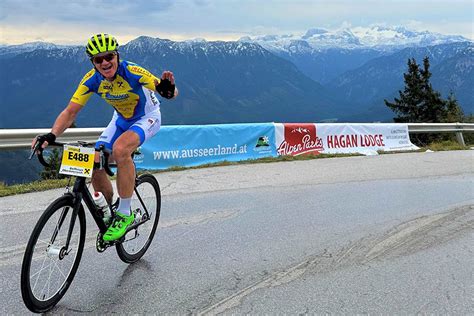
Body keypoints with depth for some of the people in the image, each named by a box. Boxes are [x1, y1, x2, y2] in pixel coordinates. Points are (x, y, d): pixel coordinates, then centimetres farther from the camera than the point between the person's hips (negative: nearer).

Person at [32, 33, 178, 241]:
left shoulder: (132, 72, -30)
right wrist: (51, 135, -33)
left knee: (120, 149, -35)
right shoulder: (92, 80, -18)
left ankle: (125, 214, -20)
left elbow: (172, 92, -32)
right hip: (121, 119, 5)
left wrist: (168, 89, -56)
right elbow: (70, 112, -16)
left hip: (147, 118, -5)